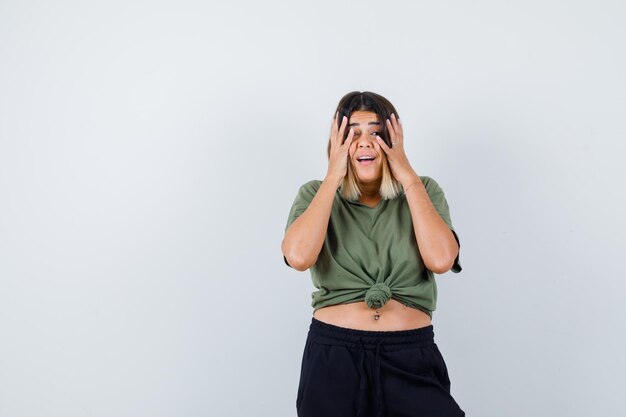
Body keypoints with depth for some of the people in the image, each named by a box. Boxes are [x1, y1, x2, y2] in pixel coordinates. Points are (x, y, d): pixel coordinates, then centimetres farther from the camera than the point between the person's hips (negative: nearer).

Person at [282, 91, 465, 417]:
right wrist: (333, 177, -11)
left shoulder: (423, 191, 5)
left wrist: (407, 175, -9)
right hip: (334, 354, 0)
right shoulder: (315, 195, 4)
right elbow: (298, 256, -16)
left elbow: (440, 260, -14)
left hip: (411, 357, 1)